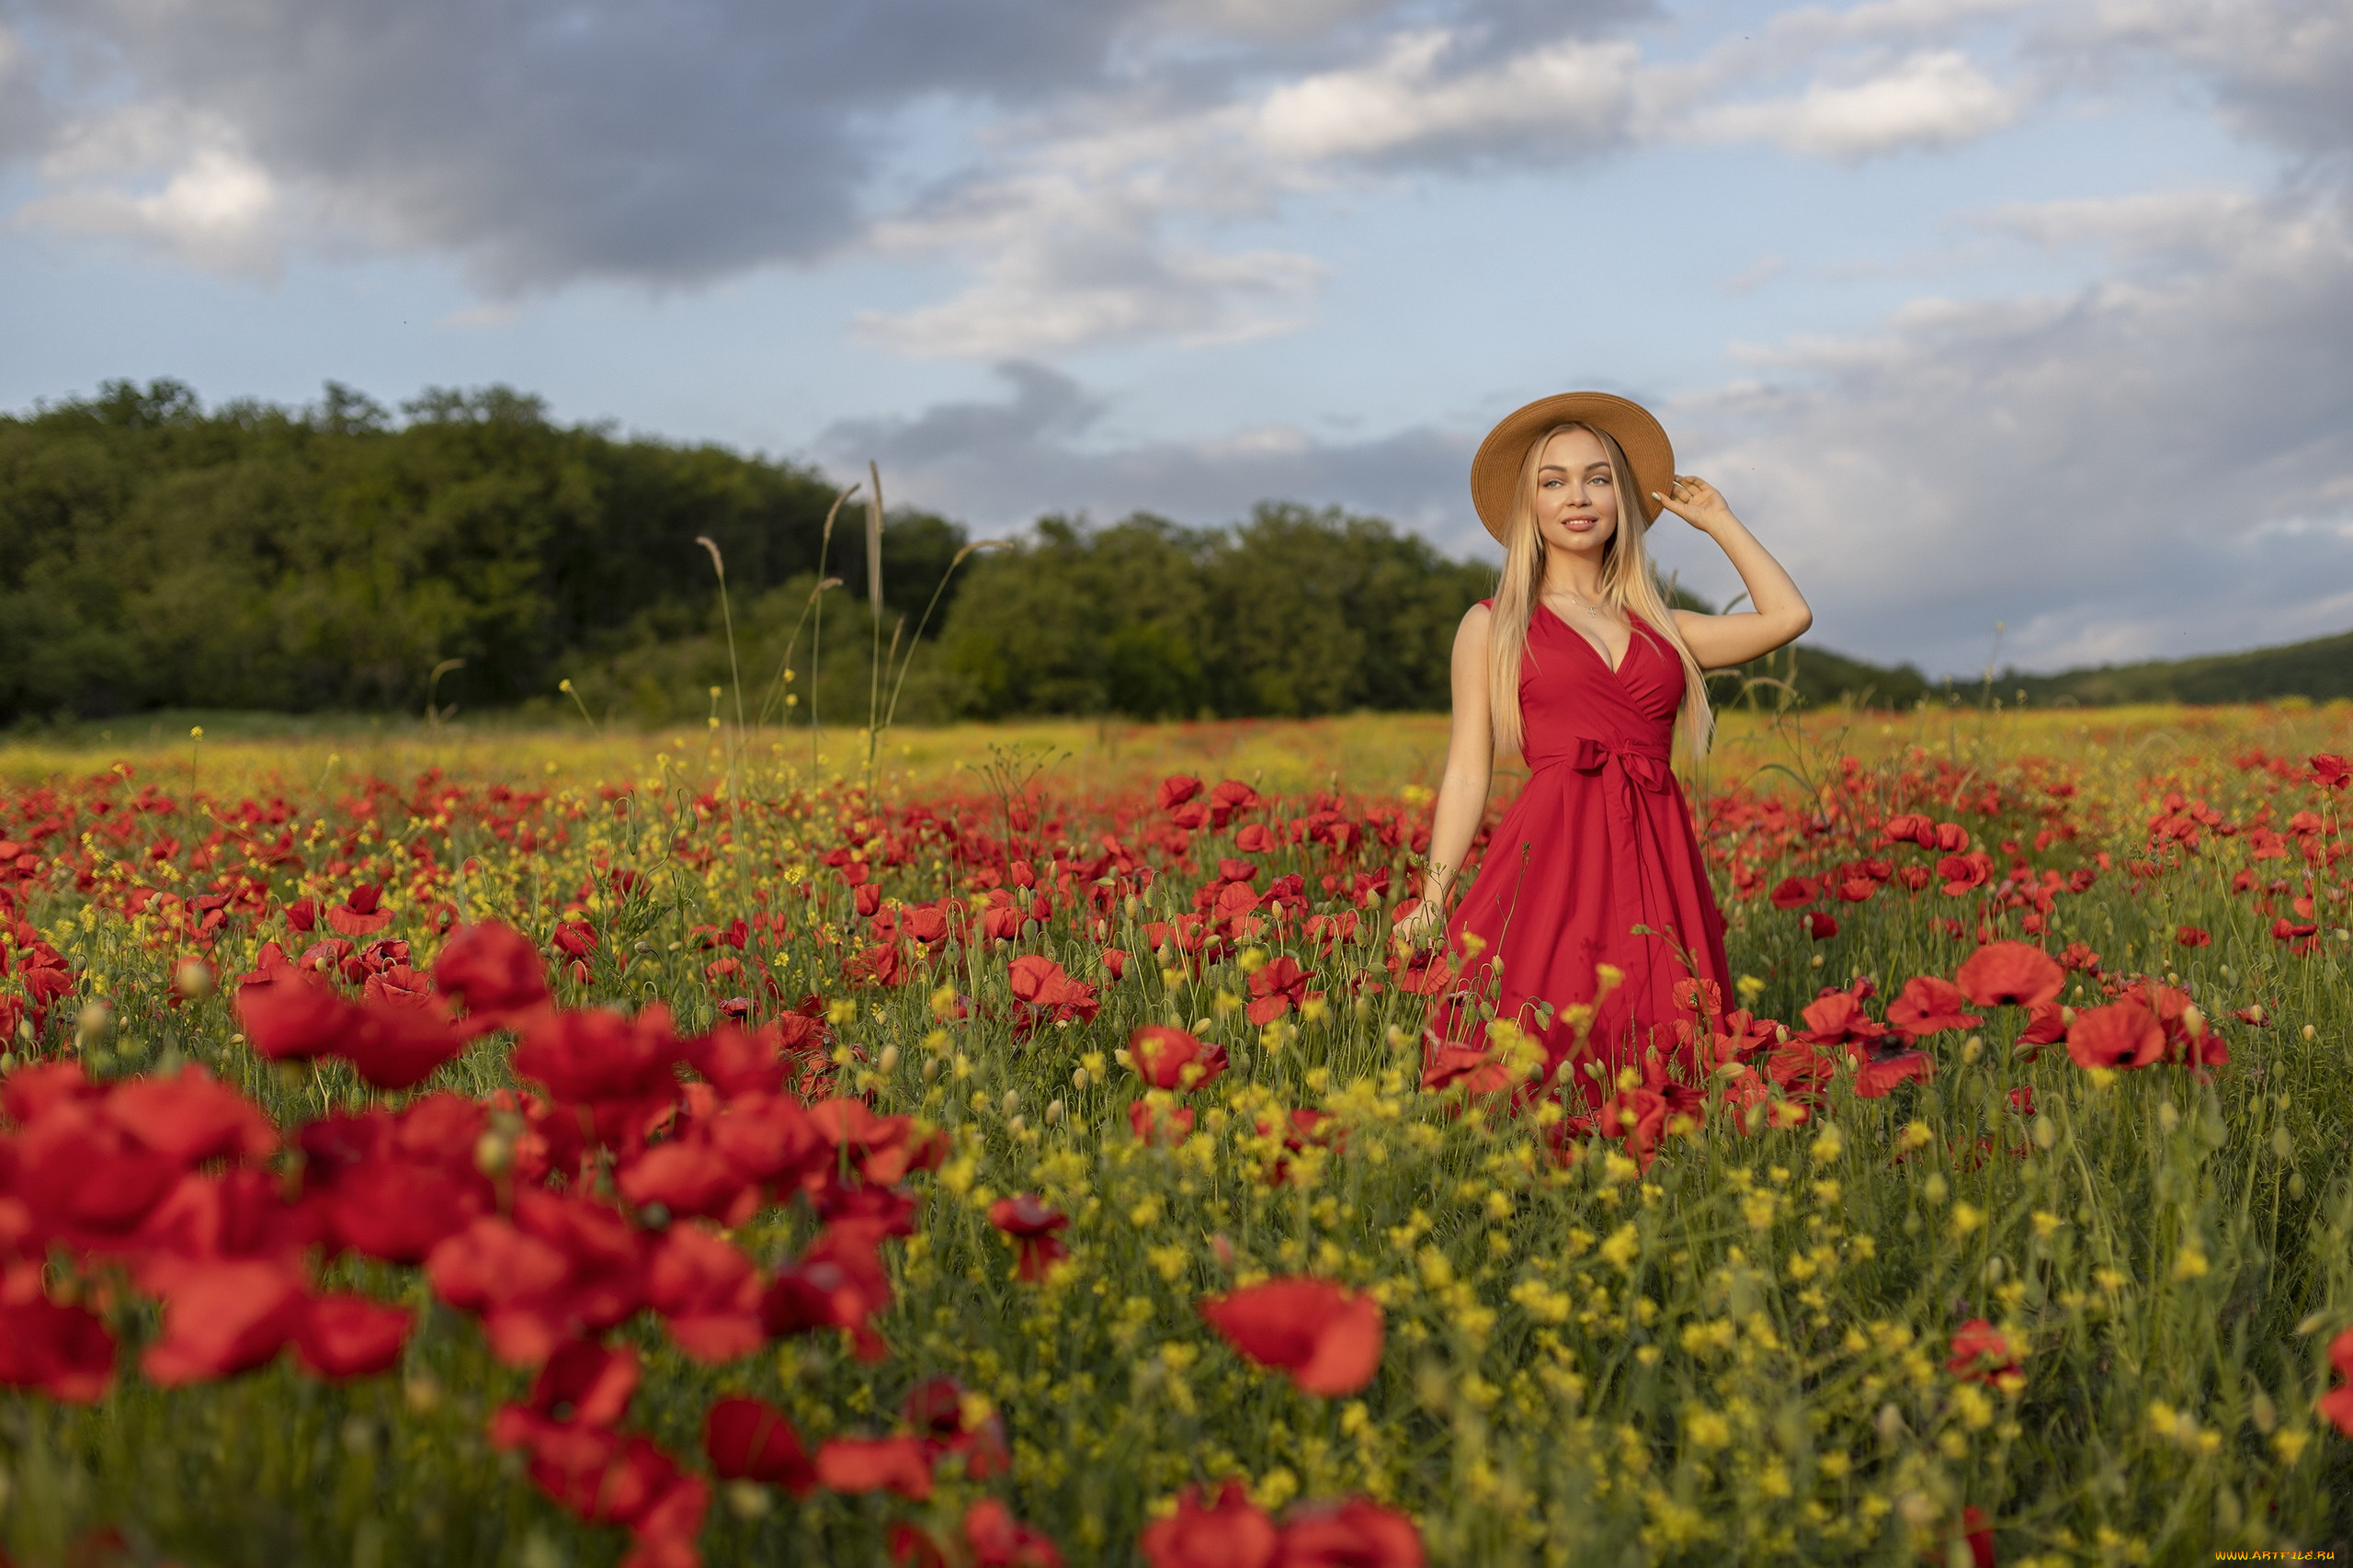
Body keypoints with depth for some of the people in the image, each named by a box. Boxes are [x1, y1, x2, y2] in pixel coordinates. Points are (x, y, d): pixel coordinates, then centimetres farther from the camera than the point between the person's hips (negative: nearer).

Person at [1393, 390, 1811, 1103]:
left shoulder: (1660, 629, 20)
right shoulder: (1492, 627, 12)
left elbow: (1788, 615, 12)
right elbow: (1467, 774, 7)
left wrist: (1717, 518, 22)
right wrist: (1431, 903, -3)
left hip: (1656, 866, 3)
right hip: (1549, 857, -3)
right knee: (1533, 1067, -14)